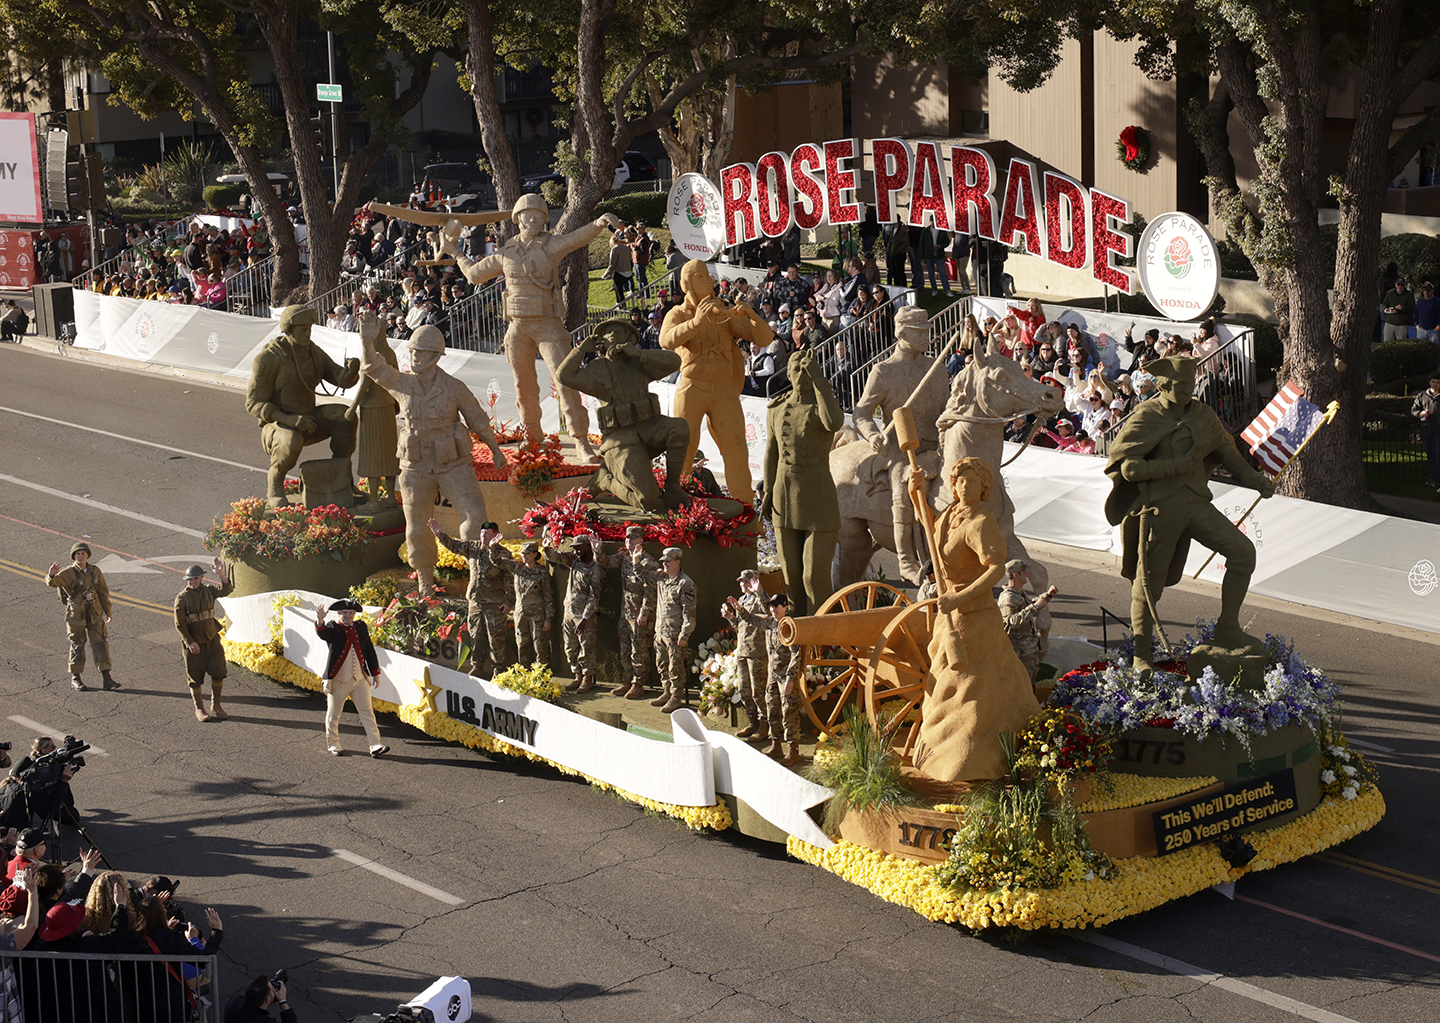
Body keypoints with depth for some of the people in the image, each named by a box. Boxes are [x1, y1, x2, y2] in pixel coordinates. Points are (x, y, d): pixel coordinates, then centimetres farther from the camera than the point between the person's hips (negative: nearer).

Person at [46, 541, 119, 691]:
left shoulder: (95, 571, 3)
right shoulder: (69, 573, -10)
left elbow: (103, 592, 11)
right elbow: (53, 582, -25)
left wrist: (108, 611, 11)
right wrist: (51, 575, -49)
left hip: (94, 614, 3)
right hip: (75, 614, -3)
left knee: (100, 644, 0)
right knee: (77, 645, 5)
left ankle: (107, 678, 1)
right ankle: (75, 678, 17)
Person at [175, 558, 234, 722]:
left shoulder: (208, 591, 3)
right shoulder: (182, 597, -11)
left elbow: (226, 590, -11)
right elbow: (179, 624, -12)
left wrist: (222, 575, -27)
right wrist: (190, 642, -18)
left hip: (212, 640, 4)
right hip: (193, 643, -4)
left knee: (218, 672, 2)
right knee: (196, 677, 4)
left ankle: (215, 706, 17)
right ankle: (199, 709, 17)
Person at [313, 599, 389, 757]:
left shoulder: (361, 627, 8)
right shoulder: (333, 629, -5)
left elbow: (369, 650, 14)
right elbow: (322, 633, -29)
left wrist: (375, 672, 13)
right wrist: (320, 621, -51)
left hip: (360, 679, 3)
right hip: (338, 680, -3)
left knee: (367, 712, 0)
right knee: (333, 714, 8)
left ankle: (375, 745, -1)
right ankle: (333, 744, 25)